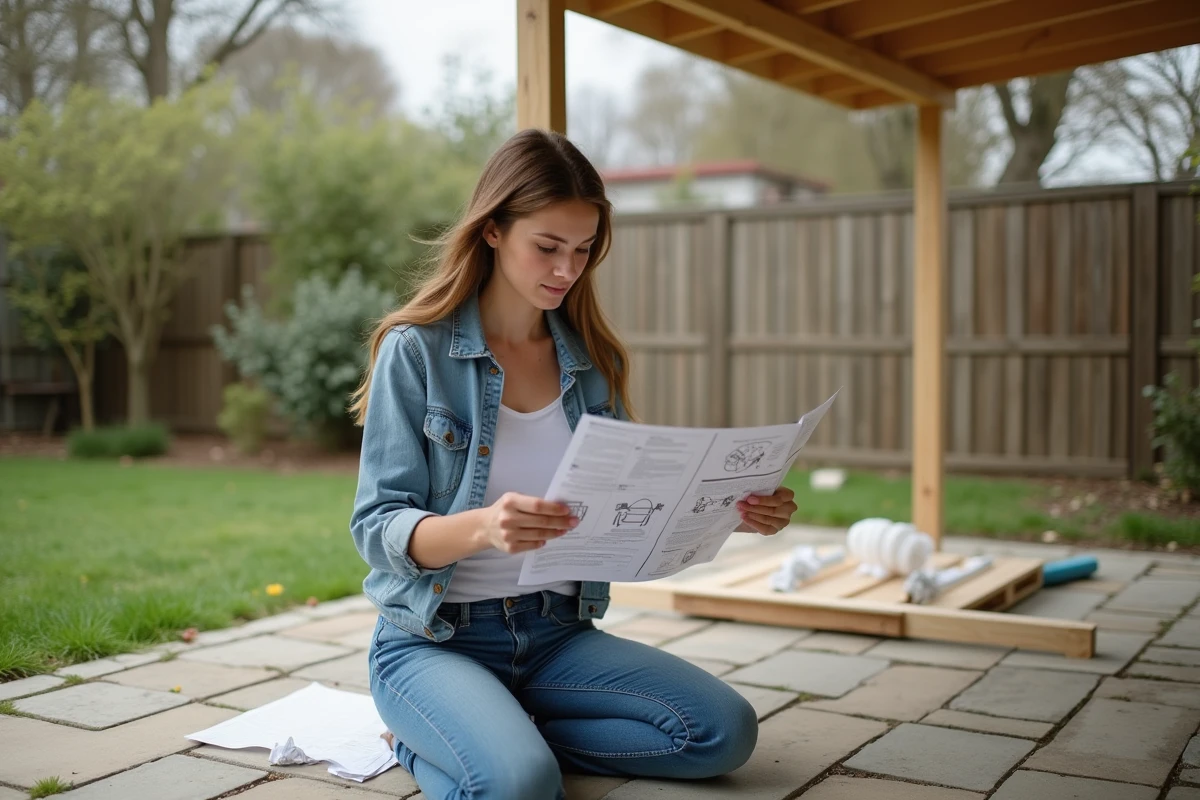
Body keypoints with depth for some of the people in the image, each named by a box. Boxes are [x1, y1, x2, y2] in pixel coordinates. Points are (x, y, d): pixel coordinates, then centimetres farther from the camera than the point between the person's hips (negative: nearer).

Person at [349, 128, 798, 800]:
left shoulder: (594, 361, 7)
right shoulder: (417, 350, -7)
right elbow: (378, 528, -12)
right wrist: (483, 526, -33)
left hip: (557, 633, 6)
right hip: (435, 638, -5)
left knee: (726, 731, -15)